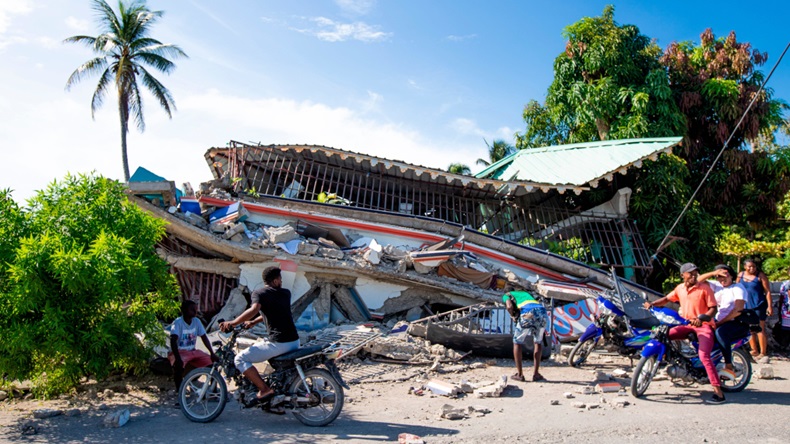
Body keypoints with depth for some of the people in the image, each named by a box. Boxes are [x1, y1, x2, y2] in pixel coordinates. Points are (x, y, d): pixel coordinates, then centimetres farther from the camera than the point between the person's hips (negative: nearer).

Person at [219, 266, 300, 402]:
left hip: (278, 343, -7)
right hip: (295, 342, 7)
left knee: (240, 359, 2)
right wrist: (253, 322, 31)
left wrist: (232, 323, -19)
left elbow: (254, 309, -22)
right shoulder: (286, 293, 16)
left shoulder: (258, 293, -2)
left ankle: (265, 389, -6)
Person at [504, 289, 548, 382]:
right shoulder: (525, 293, 42)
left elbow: (509, 306, 3)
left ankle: (519, 374, 14)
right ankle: (536, 374, 20)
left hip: (527, 314, -4)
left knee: (517, 343, 16)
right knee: (538, 342, 24)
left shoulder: (506, 295, 25)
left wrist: (513, 317, 18)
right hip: (542, 312, 5)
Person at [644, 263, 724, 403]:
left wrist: (702, 318, -28)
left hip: (704, 325, -6)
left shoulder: (705, 288, -9)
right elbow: (667, 299, 18)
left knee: (704, 356, -23)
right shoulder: (680, 288, 7)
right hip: (687, 325, 6)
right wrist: (652, 304, 1)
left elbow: (713, 308, -11)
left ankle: (718, 392, -22)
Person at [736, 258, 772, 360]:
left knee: (760, 329, -4)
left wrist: (770, 306, -13)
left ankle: (763, 353, 2)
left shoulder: (760, 275, -6)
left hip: (759, 306, -5)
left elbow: (767, 291, -7)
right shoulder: (741, 275, 7)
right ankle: (754, 351, 21)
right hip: (745, 306, 5)